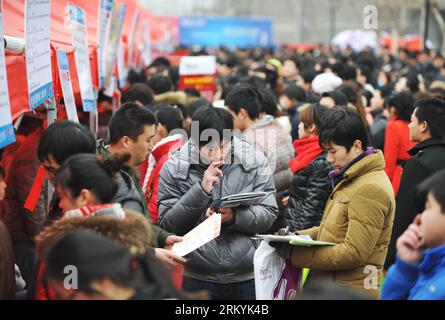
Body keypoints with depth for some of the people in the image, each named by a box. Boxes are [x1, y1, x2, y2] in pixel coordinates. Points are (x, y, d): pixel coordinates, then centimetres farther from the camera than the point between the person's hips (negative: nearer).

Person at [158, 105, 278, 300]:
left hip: (248, 276, 1)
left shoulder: (255, 161, -2)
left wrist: (234, 216, -20)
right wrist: (201, 190, -18)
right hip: (198, 278, -1)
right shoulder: (174, 169, -4)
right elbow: (167, 225, -7)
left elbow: (268, 214, -2)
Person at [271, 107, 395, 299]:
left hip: (352, 290, -9)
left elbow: (354, 252, -22)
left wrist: (294, 253, -19)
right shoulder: (349, 179, 14)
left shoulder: (370, 189, -18)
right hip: (330, 285, 9)